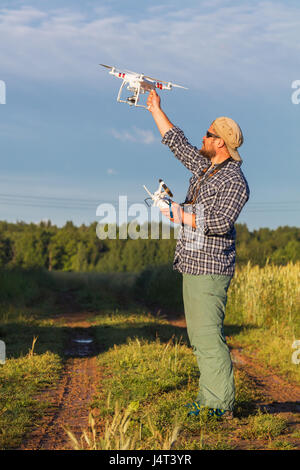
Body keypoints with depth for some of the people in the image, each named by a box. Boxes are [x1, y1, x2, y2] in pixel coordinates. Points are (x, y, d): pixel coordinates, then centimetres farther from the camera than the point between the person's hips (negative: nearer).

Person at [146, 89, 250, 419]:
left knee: (208, 335, -11)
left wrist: (182, 216, -15)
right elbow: (176, 142, 25)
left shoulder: (234, 180, -13)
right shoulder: (204, 167, 14)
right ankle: (209, 398, 18)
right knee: (199, 335, 11)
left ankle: (222, 405, -5)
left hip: (210, 268, -9)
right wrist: (156, 109, 27)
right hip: (193, 264, 9)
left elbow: (220, 222, -24)